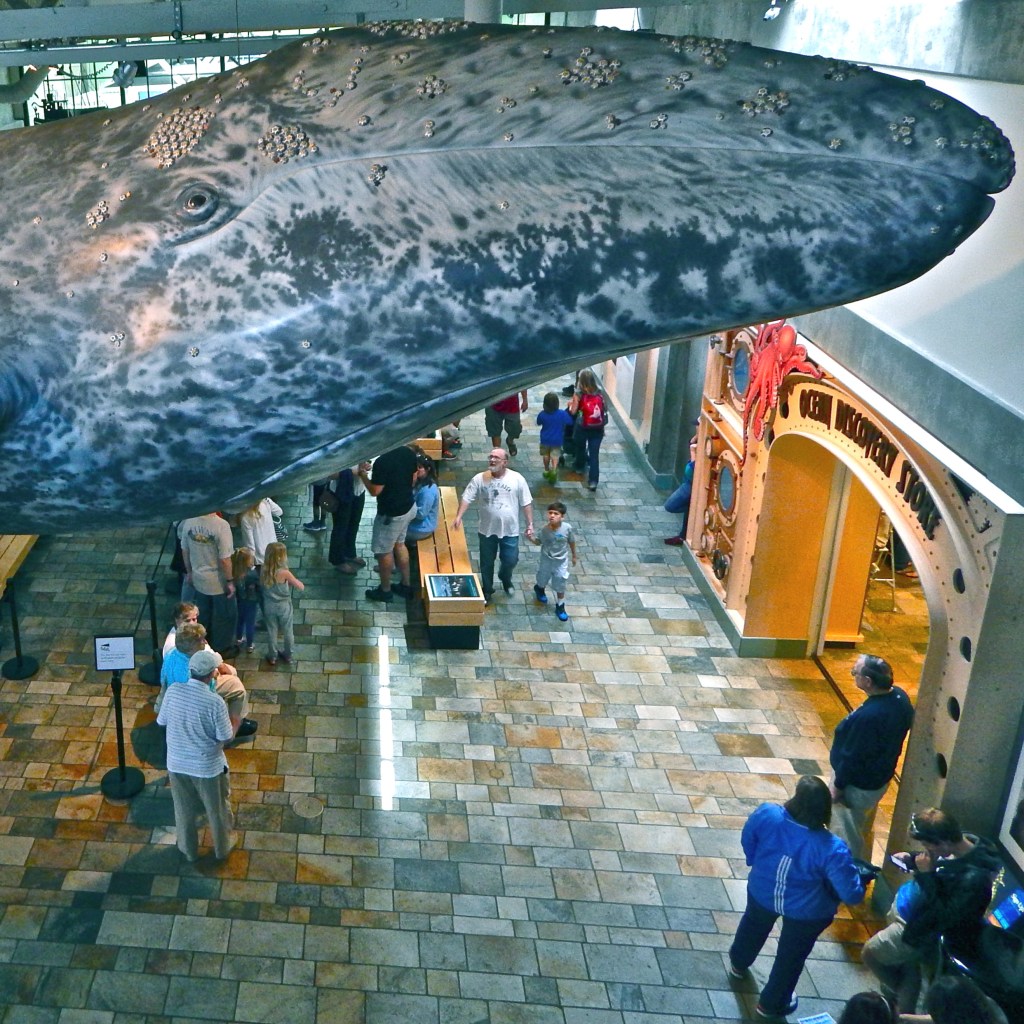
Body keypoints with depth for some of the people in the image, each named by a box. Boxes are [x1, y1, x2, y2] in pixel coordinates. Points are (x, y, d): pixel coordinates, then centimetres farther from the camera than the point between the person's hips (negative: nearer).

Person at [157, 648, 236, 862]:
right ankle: (222, 848, 43)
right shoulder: (215, 702, -27)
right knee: (217, 808, 22)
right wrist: (233, 725, 3)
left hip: (177, 763, 3)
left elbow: (162, 721, -1)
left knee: (184, 809, 26)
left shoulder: (173, 691, -17)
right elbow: (225, 737, -17)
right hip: (208, 766, -3)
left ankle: (189, 850, 45)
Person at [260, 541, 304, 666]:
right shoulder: (285, 573, -27)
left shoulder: (263, 570, -14)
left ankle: (272, 657, 33)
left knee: (272, 631, 20)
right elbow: (301, 587, -17)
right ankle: (288, 656, 34)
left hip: (269, 606, 3)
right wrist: (292, 580, -1)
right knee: (288, 632, 19)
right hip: (284, 606, -3)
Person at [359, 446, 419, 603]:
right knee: (399, 544, 25)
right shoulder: (409, 452, -5)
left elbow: (375, 491, -20)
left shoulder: (382, 462, -29)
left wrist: (362, 474, -6)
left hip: (391, 514, -8)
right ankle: (405, 585, 35)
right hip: (408, 507, 8)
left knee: (383, 551, 12)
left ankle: (385, 591, 28)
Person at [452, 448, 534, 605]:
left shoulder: (517, 479, -10)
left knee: (511, 560, 8)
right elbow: (466, 498, -10)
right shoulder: (480, 478, -8)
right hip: (487, 529, 1)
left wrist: (530, 524, -6)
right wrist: (458, 516, -25)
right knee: (487, 563, 13)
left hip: (510, 530, -1)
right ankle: (487, 591, 34)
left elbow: (526, 503, -4)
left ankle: (506, 579, 42)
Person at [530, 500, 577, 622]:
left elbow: (572, 542, -5)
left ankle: (560, 607, 29)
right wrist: (530, 537, -23)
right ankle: (539, 589, 60)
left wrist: (574, 556, 6)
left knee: (560, 585, 9)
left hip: (561, 561, -1)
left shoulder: (567, 528, -23)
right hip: (546, 560, 1)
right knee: (543, 579, 24)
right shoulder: (545, 529, -20)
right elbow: (538, 541, -3)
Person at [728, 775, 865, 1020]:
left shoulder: (767, 815, -29)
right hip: (806, 911, -3)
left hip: (762, 892, 3)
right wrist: (861, 876, -6)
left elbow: (747, 839, -7)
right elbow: (852, 894, -30)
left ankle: (738, 964, 66)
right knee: (791, 956, 27)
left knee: (753, 927, 37)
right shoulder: (831, 849, -38)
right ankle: (771, 1004, 50)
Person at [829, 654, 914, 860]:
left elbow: (852, 757, -26)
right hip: (880, 778, 9)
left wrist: (838, 786, -12)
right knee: (863, 830, 29)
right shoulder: (900, 696, -11)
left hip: (857, 785, -8)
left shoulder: (867, 716, -37)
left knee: (848, 835, 15)